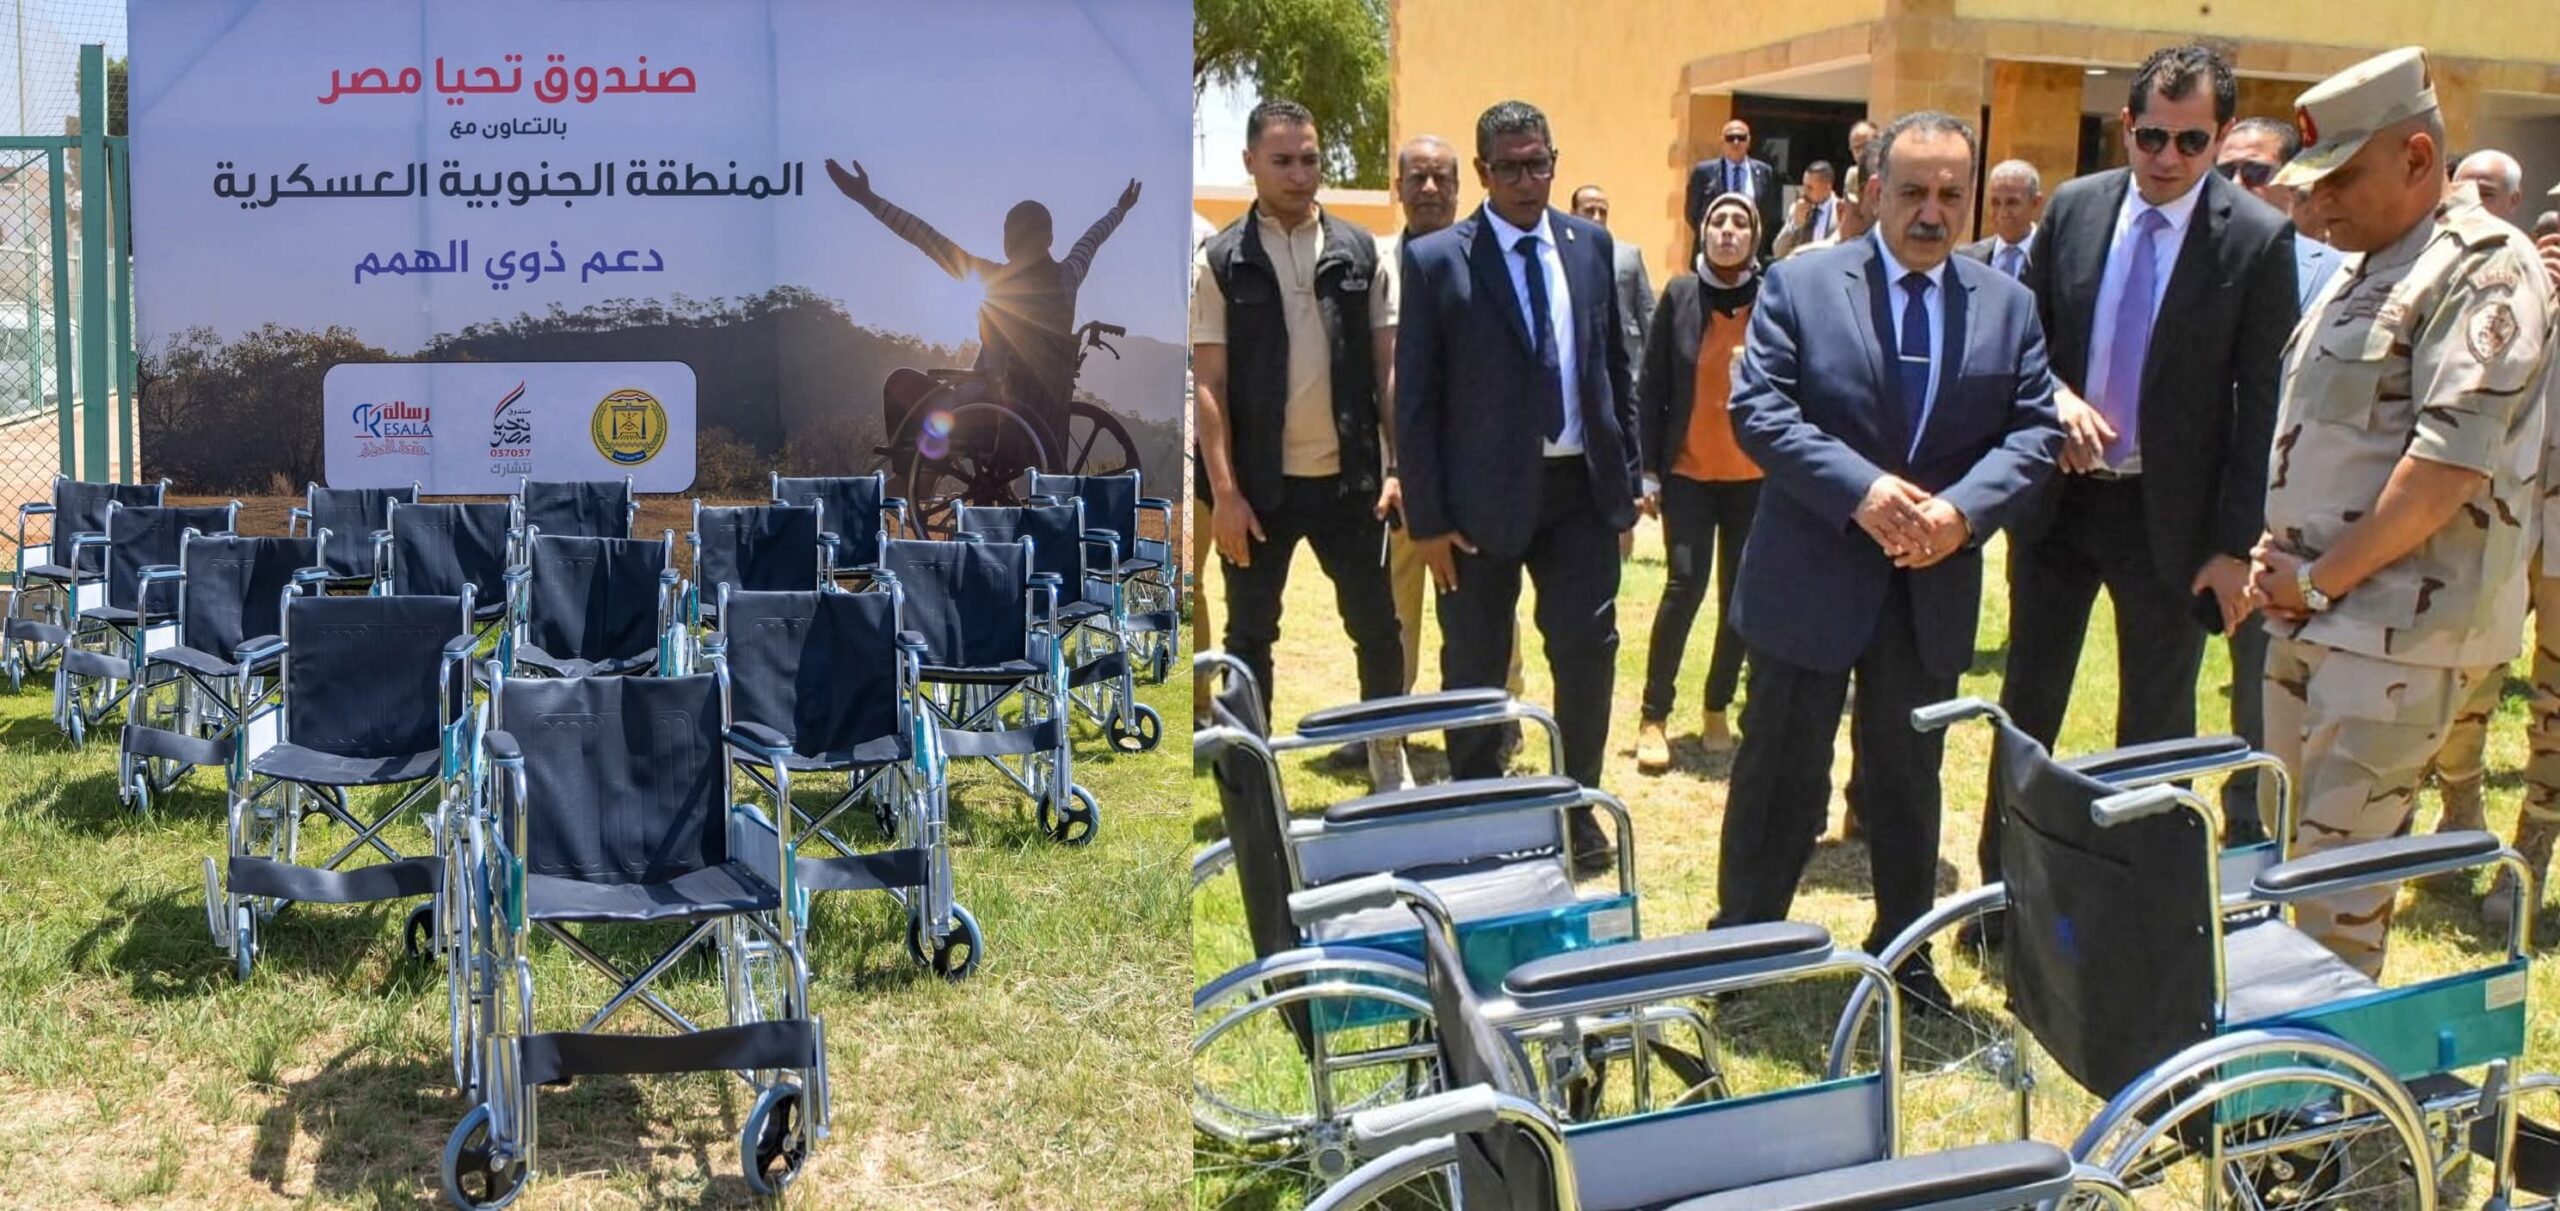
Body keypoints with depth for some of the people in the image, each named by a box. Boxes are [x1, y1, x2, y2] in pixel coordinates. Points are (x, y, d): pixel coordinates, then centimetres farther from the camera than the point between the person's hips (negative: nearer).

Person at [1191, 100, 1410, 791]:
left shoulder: (1360, 252, 3)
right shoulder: (1220, 261, -3)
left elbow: (1388, 367, 5)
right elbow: (1209, 385, -5)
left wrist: (1399, 466, -2)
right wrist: (1225, 492, -11)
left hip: (1347, 476, 2)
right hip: (1260, 483, -2)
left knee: (1377, 626, 9)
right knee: (1250, 635, 8)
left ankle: (1389, 759, 25)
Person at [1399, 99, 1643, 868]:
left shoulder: (1591, 245, 5)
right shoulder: (1435, 261, -6)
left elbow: (1616, 369, 11)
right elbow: (1415, 400, -6)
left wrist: (1627, 481, 7)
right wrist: (1428, 518, -9)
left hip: (1579, 487, 3)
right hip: (1483, 495, -3)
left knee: (1589, 652, 3)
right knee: (1475, 668, 9)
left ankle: (1576, 806, 22)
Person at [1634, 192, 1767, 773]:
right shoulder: (1679, 294, -1)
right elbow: (1651, 386, 1)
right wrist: (1648, 469, -2)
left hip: (1755, 475, 1)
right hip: (1688, 470, -1)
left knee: (1741, 594, 6)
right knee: (1685, 584, -10)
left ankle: (1718, 708, 22)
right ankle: (1653, 716, 0)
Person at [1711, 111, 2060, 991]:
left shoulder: (2007, 306, 6)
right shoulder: (1800, 284, -4)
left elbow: (2035, 430, 1)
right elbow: (1759, 409, -12)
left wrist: (1963, 509, -17)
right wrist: (1863, 492, -23)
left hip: (1936, 583, 3)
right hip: (1810, 578, -3)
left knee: (1910, 777, 16)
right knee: (1782, 776, 6)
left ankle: (1904, 955, 30)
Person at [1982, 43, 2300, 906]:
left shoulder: (2257, 238, -11)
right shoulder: (2073, 208, -1)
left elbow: (2261, 404, -10)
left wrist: (2235, 545, -12)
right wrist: (2055, 395, -12)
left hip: (2169, 514, -3)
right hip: (2058, 496, 4)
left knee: (2156, 723, 8)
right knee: (2027, 702, 14)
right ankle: (2000, 886, 28)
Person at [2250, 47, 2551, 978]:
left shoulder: (2483, 269, -12)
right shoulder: (2363, 274, 17)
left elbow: (2450, 461, -21)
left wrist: (2319, 580, -15)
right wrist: (2274, 555, 5)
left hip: (2398, 629, -9)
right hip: (2310, 620, 9)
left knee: (2339, 868, -4)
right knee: (2295, 854, 14)